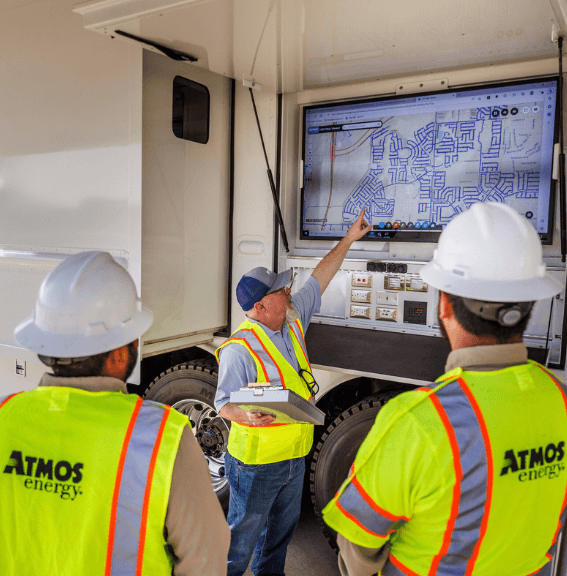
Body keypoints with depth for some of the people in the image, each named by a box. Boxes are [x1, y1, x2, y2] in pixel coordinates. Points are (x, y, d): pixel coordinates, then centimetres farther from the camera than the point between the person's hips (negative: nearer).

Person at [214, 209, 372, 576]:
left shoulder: (293, 321, 2)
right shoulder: (240, 349, -21)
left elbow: (319, 280, 9)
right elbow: (224, 403, -17)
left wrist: (349, 239, 13)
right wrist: (247, 416, -39)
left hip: (295, 456, 8)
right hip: (256, 462, -7)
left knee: (282, 528, 25)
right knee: (242, 537, 8)